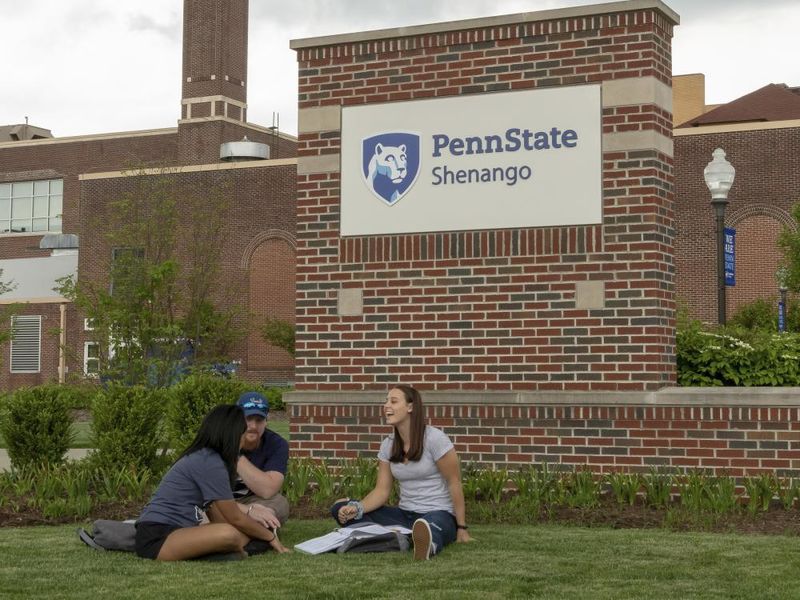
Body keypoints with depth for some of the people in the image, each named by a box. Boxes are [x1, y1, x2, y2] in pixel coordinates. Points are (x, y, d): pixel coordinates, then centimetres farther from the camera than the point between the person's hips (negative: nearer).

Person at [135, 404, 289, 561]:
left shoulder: (200, 458, 16)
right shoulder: (210, 464, -14)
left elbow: (216, 516, 18)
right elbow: (235, 518, -7)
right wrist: (270, 537, 6)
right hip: (156, 537, -10)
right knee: (228, 534, -29)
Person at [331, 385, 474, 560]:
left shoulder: (434, 438, -10)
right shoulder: (388, 445, 7)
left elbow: (454, 483, -8)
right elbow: (382, 490, 2)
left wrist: (461, 528, -10)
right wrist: (357, 509, -17)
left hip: (439, 514, -6)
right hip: (404, 515, 6)